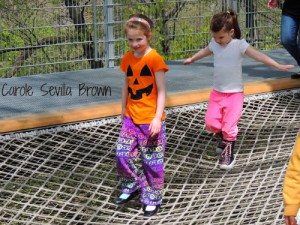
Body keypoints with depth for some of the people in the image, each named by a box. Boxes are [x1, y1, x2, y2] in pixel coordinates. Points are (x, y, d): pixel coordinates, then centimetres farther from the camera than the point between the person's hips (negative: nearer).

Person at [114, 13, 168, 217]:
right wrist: (123, 110, 18)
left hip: (150, 120, -5)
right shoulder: (128, 58, 4)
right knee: (122, 155, 3)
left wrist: (157, 118, -19)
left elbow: (161, 91, -13)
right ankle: (132, 186, 27)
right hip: (131, 118, 5)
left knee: (152, 161, 3)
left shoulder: (155, 59, -14)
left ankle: (153, 199, 18)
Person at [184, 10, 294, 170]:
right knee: (211, 123, -3)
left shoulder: (239, 45, -15)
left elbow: (257, 55, -24)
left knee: (229, 126, -9)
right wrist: (191, 59, 42)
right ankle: (225, 137, 28)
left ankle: (228, 152, 13)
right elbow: (205, 51, 23)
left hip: (234, 93, -5)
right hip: (217, 92, 5)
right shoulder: (214, 44, 1)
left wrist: (278, 66, -33)